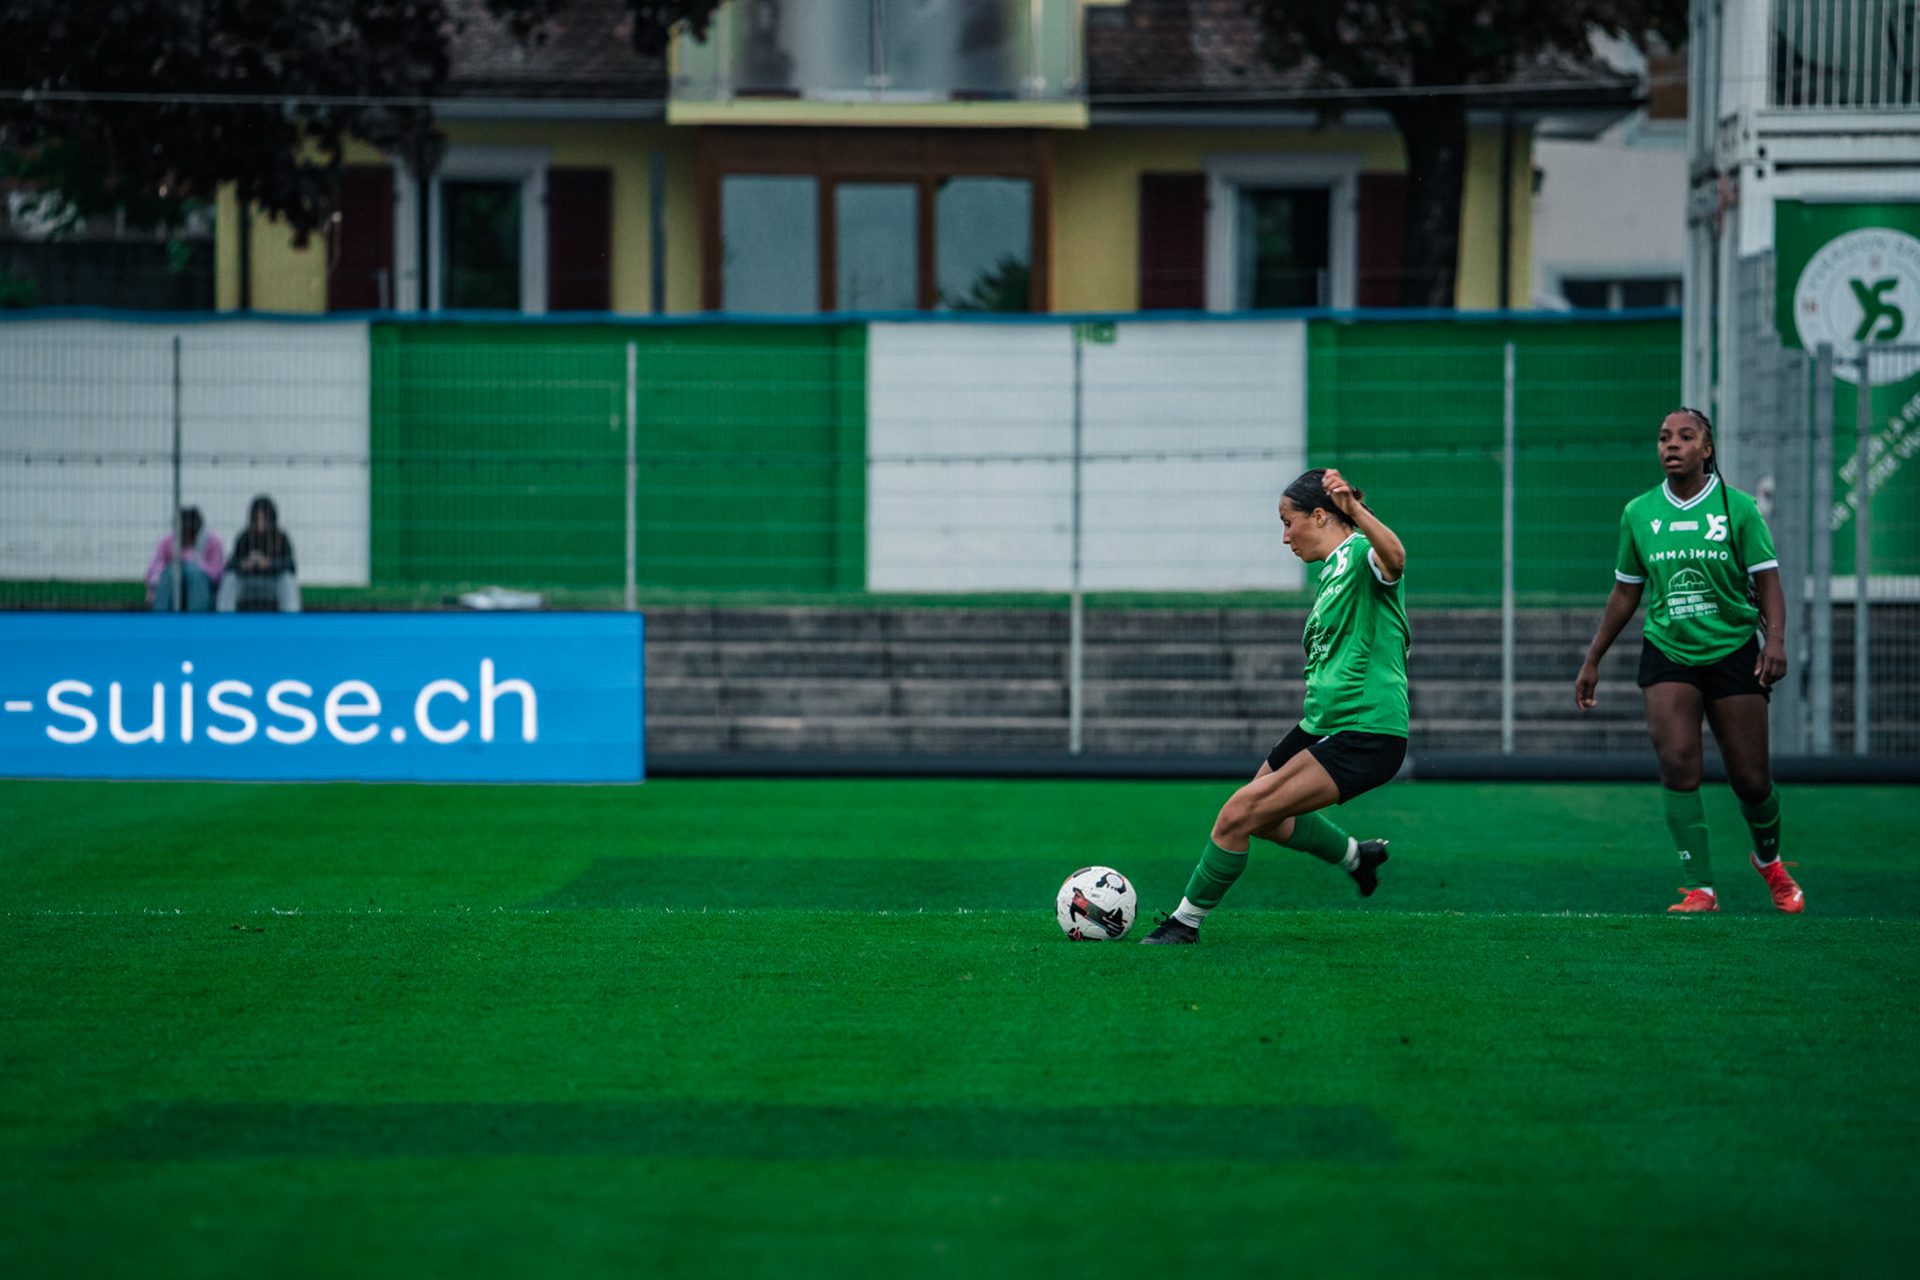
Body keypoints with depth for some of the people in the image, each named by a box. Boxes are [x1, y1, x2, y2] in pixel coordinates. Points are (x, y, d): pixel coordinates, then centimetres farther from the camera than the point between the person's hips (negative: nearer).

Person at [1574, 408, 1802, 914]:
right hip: (1667, 653, 1)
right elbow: (1625, 593, 14)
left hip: (1733, 651, -1)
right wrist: (1592, 661, 16)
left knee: (1751, 780, 1)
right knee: (1678, 766, -16)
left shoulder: (1737, 507, -2)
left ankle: (1768, 860, 32)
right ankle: (1700, 889, -12)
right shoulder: (1638, 513, 5)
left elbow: (1767, 579, -3)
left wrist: (1776, 639, -20)